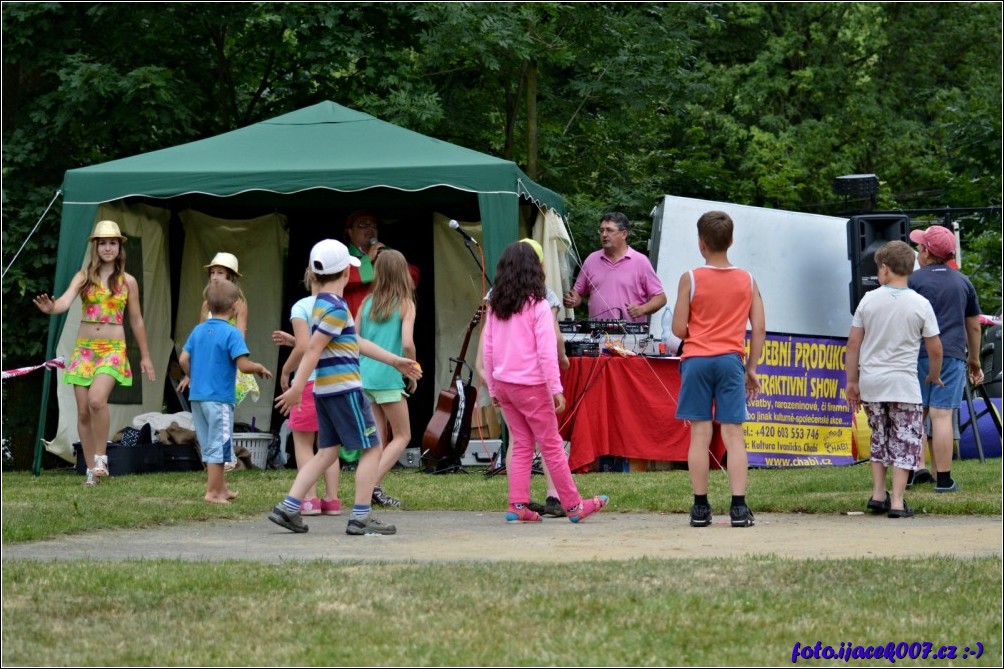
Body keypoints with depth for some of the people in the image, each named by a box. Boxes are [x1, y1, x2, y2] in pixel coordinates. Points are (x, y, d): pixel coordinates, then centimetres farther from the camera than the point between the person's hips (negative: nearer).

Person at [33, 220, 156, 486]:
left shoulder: (127, 281, 4)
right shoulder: (84, 277, 3)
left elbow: (136, 321, 12)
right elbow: (65, 301, -15)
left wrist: (145, 355, 14)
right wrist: (51, 308, -38)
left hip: (113, 349, -2)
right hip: (83, 349, 2)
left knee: (96, 400, -26)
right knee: (83, 411, 0)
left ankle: (101, 457, -10)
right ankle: (91, 469, 11)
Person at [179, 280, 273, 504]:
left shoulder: (198, 330, 6)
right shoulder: (231, 333, -13)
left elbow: (183, 360, 4)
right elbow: (243, 365, -20)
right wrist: (260, 368, -1)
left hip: (197, 395, 7)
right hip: (220, 397, -7)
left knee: (209, 446, 15)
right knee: (218, 446, 2)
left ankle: (221, 488, 26)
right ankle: (213, 492, 4)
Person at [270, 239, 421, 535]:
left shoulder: (323, 304, 17)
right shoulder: (336, 308, -14)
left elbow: (357, 342, 23)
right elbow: (313, 349, -20)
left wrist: (396, 361, 25)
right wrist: (297, 388, -22)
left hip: (326, 389, 9)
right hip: (344, 388, -9)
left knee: (327, 452, 12)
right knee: (371, 449, -2)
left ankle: (288, 508, 6)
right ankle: (361, 518, -3)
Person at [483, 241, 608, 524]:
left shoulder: (495, 306, 4)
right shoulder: (538, 305, -12)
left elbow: (488, 349, 7)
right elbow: (547, 352, -14)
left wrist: (493, 388, 14)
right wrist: (556, 389, -10)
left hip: (504, 384, 5)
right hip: (531, 385, -5)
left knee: (521, 444, 14)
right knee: (552, 445, 3)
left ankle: (518, 506, 9)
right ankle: (573, 506, 10)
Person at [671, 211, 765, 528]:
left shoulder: (691, 279, -3)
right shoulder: (747, 280, 4)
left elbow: (678, 328, -4)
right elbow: (759, 329, 3)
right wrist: (752, 368, 12)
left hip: (696, 359, -1)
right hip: (731, 359, 1)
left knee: (700, 434, 2)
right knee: (733, 434, 0)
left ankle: (701, 508, 3)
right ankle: (739, 507, -6)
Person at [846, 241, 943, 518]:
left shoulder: (869, 300, 0)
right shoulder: (920, 304, -4)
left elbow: (853, 344, 2)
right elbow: (935, 349, -1)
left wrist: (852, 381, 11)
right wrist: (934, 376, 18)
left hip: (870, 381, 3)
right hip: (903, 384, -3)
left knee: (880, 438, 19)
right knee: (905, 441, 4)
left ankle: (877, 494, 16)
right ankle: (897, 501, -2)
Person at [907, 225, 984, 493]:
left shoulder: (914, 280, 0)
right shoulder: (963, 282, 11)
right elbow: (974, 326, 17)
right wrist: (975, 360, 28)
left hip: (919, 356, -1)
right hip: (953, 355, 1)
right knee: (942, 415, -3)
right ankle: (943, 479, -6)